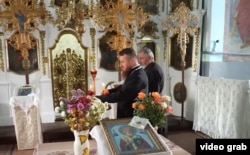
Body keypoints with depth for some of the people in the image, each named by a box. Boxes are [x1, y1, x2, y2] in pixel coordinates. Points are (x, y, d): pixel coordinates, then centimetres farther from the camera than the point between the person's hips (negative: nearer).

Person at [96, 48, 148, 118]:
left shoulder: (137, 76, -26)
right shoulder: (136, 73, 6)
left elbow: (120, 95, -30)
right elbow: (124, 87, 18)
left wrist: (96, 98, -25)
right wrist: (109, 91, 1)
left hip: (131, 117, -9)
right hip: (128, 115, 9)